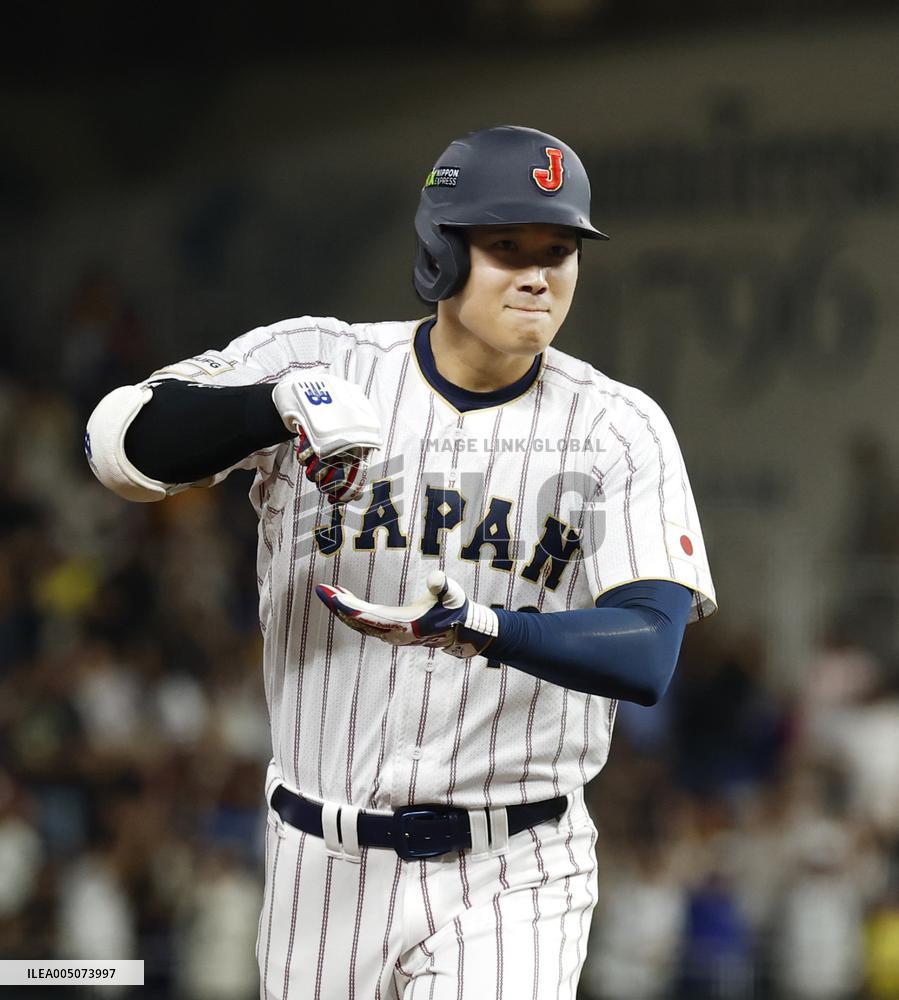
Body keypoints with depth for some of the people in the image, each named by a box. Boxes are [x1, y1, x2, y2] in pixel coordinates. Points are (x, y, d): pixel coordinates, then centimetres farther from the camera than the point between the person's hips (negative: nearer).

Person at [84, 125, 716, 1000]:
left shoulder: (620, 430, -5)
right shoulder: (317, 361, -3)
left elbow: (648, 655, -17)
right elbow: (122, 444, -17)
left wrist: (476, 628, -35)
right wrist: (285, 400, -35)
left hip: (509, 885, -1)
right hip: (324, 870, 2)